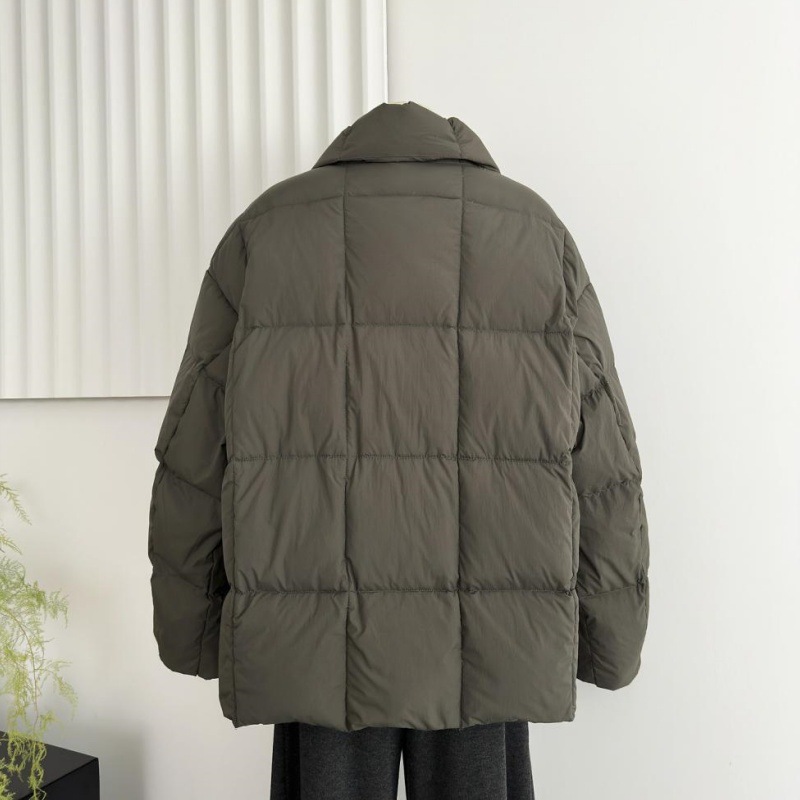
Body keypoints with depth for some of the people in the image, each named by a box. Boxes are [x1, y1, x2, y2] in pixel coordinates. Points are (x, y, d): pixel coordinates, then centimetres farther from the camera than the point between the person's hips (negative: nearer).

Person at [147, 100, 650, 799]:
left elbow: (192, 463, 5)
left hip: (311, 644, 0)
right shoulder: (539, 233, 7)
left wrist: (191, 634, 16)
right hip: (490, 645, 1)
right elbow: (605, 473, 5)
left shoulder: (263, 230, 7)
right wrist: (611, 643, 15)